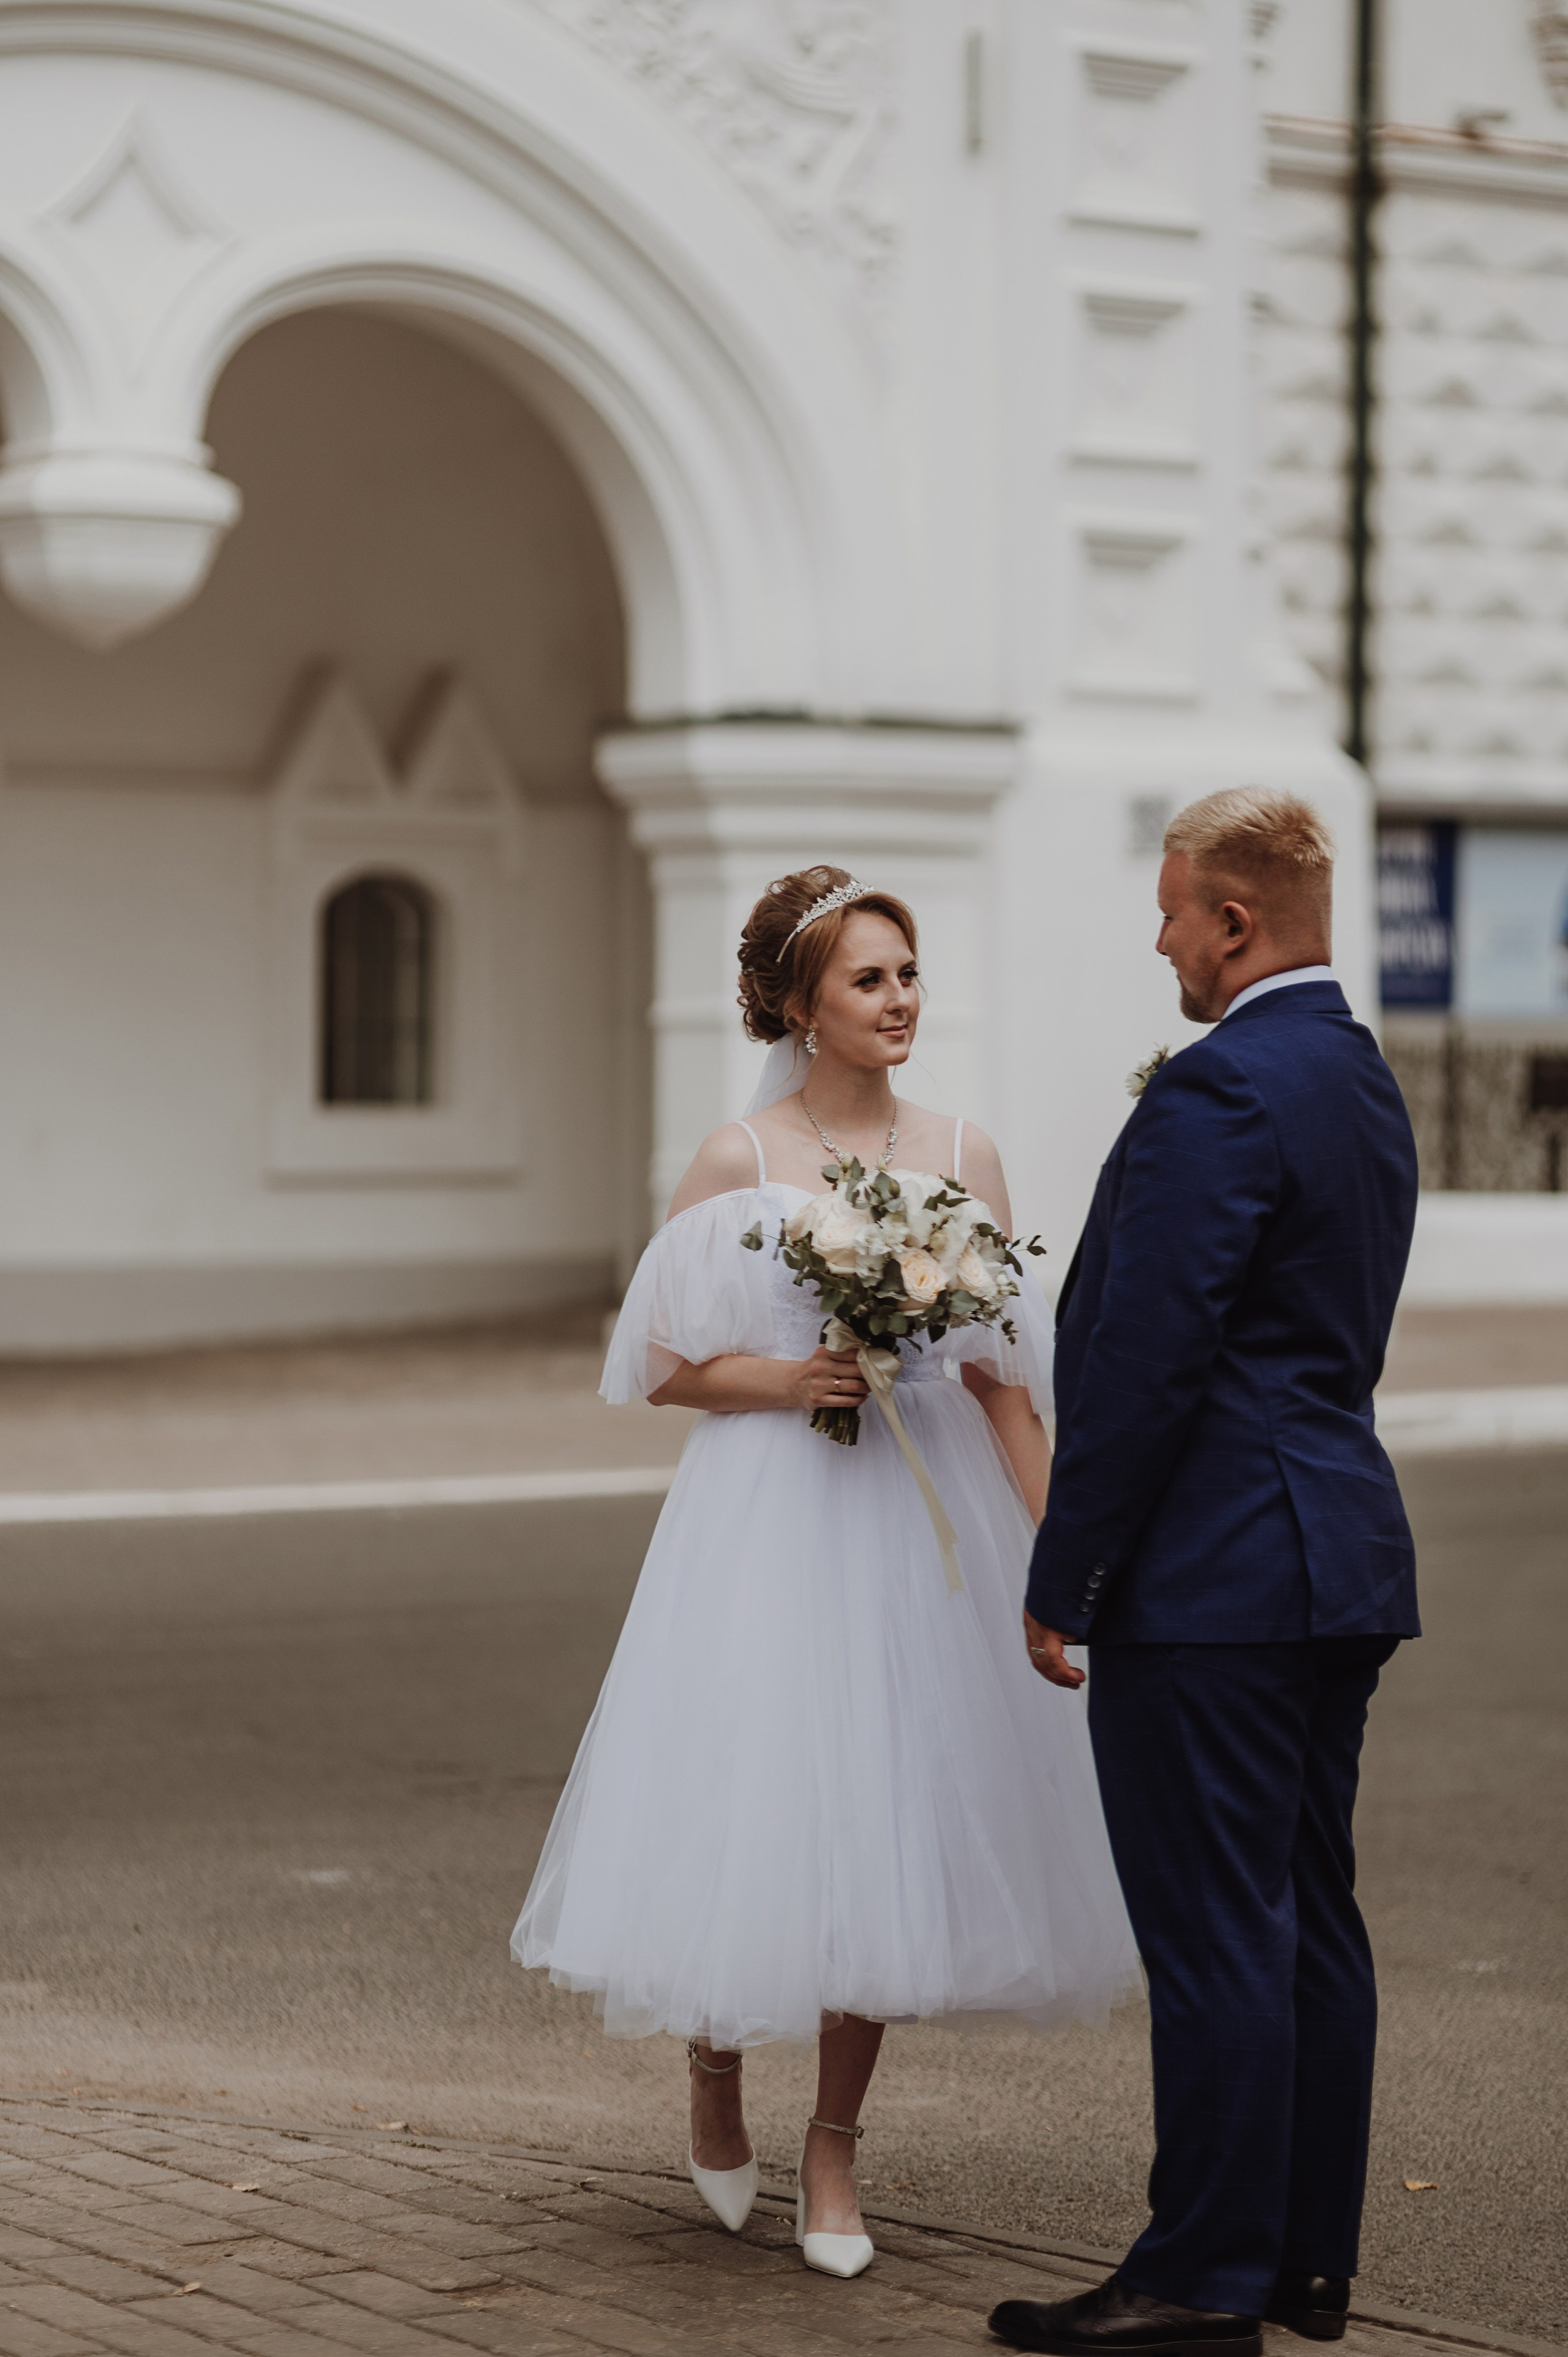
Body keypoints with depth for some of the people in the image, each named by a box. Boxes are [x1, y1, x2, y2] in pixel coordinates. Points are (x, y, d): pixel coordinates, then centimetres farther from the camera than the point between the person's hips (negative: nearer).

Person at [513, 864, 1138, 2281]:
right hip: (769, 1519, -2)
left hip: (922, 1521, 3)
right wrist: (788, 1379, -15)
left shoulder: (963, 1158, 6)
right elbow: (665, 1368, 1)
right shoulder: (737, 1165, -2)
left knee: (885, 1820, 4)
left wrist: (1054, 1546, 2)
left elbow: (1002, 1373, 7)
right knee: (748, 1806, -3)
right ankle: (715, 2073, 28)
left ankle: (834, 2144, 19)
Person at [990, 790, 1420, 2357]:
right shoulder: (1363, 1082, 15)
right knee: (1310, 1922, 13)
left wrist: (1062, 1578, -13)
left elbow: (1145, 1358, -19)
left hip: (1210, 1578, -10)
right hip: (1340, 1560, 10)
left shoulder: (1218, 1090, -16)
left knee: (1214, 1935, -5)